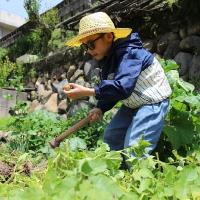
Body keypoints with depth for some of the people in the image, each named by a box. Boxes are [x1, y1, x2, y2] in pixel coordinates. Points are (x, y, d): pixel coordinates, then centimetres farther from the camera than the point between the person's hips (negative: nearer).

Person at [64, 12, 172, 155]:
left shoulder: (128, 53, -28)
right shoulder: (107, 58, 2)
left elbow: (122, 87, -41)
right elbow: (109, 88, 8)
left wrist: (86, 92, -41)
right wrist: (100, 108, -9)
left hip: (153, 102, -10)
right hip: (132, 104, 10)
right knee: (110, 137, 15)